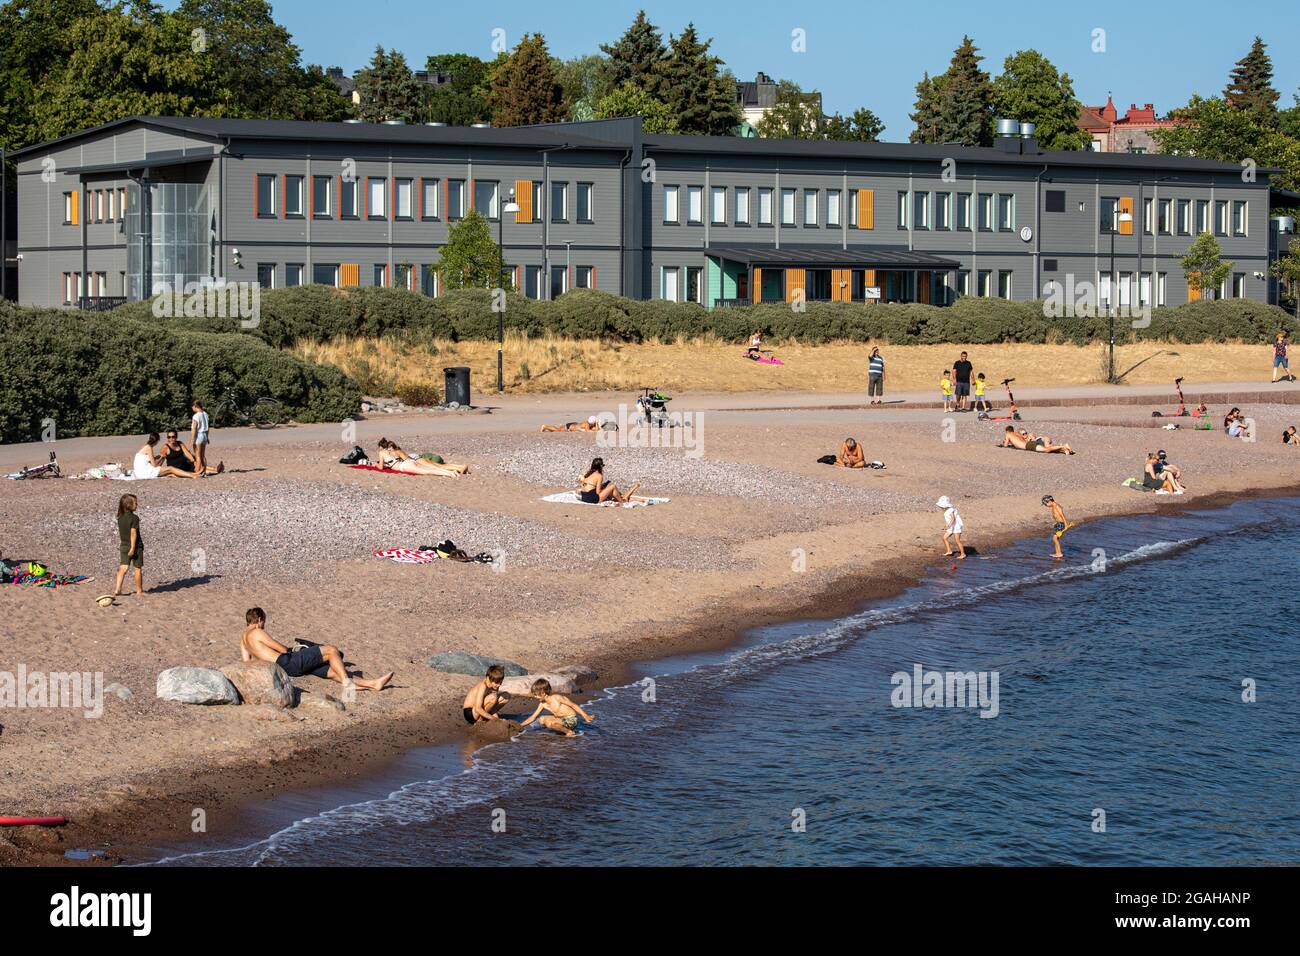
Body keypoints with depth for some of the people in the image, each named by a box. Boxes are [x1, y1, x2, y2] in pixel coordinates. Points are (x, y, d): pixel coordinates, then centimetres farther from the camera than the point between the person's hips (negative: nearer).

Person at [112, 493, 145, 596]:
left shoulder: (120, 518, 4)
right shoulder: (134, 518, -17)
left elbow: (120, 532, 12)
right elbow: (133, 533, -20)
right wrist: (133, 547, -20)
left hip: (124, 546, 6)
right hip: (136, 546, -6)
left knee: (123, 568, 5)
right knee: (138, 568, 8)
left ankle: (117, 589, -6)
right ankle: (139, 590, 17)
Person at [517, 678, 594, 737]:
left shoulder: (557, 698, -21)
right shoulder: (543, 704, 0)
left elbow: (573, 705, -17)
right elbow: (533, 717, 9)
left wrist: (586, 716, -21)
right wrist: (520, 726, 4)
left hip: (571, 719, -9)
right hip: (562, 719, 9)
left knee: (549, 723, -27)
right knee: (542, 720, 8)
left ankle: (569, 732, -10)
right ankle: (563, 729, 6)